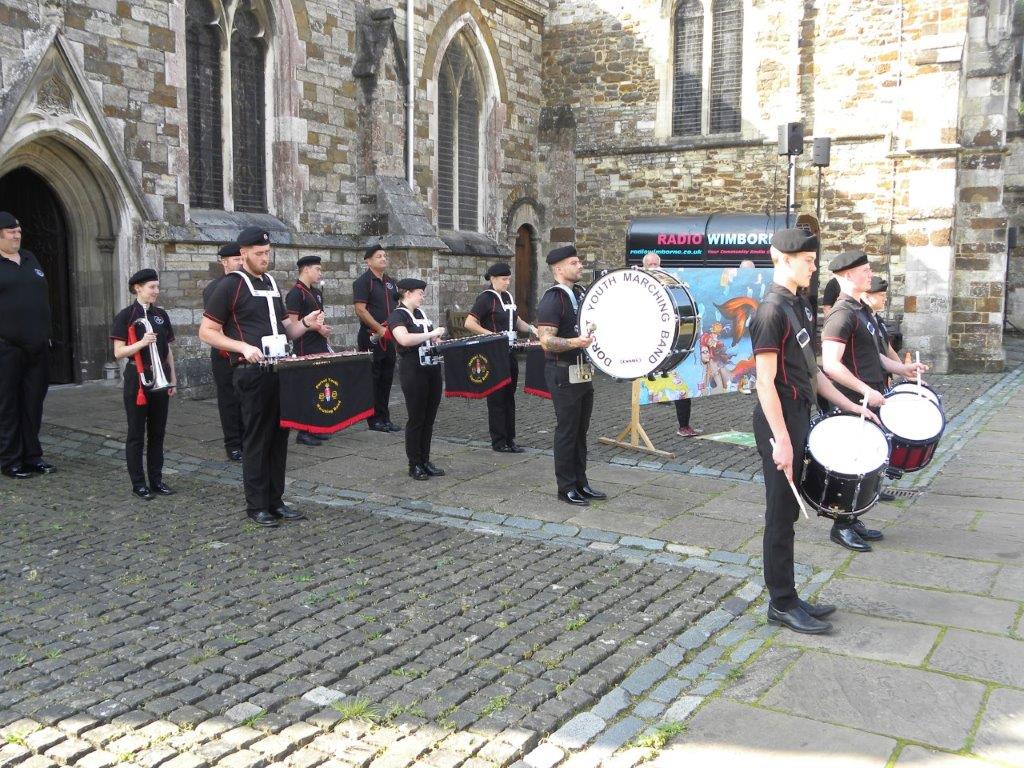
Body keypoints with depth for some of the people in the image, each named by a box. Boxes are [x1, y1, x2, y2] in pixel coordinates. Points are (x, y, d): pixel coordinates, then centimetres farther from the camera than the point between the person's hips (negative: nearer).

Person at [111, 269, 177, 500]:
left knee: (158, 432, 10)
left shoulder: (161, 314, 9)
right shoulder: (126, 315, -6)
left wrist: (173, 378, 10)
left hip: (160, 378, 5)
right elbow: (118, 352, -10)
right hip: (137, 378, -5)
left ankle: (156, 479, 18)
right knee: (136, 434, 3)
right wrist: (141, 343, -24)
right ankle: (138, 483, 9)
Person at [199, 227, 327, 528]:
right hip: (253, 374, -7)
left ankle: (276, 501, 19)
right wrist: (243, 347, -20)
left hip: (280, 370, 7)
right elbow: (207, 331, -7)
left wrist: (305, 323, 3)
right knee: (256, 440, 0)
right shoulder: (230, 285, -5)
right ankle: (257, 506, 9)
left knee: (279, 438, 10)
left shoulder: (271, 283, 17)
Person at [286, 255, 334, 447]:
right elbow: (292, 324, -16)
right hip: (306, 350, -8)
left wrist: (324, 333, 20)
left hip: (320, 347, 8)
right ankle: (302, 432, 2)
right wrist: (317, 327, -18)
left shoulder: (317, 292, 16)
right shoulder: (295, 293, -11)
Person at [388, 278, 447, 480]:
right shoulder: (397, 316, -8)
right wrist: (431, 334, -20)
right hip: (414, 370, -7)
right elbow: (404, 339, -27)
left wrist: (439, 339, 6)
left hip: (432, 368, 7)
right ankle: (414, 465, 9)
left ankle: (425, 461, 20)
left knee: (429, 418, 11)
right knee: (416, 418, -1)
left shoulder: (421, 314, 16)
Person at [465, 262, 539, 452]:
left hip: (509, 353, 8)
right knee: (497, 398, -1)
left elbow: (516, 321, 23)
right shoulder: (486, 298, -10)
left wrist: (531, 328, 5)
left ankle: (510, 439, 19)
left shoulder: (508, 297, 13)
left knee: (509, 396, 11)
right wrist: (491, 335, -23)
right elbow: (469, 324, -16)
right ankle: (499, 442, 7)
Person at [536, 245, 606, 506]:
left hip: (584, 373, 9)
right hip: (564, 374, -8)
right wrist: (576, 342, -35)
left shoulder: (580, 293, 13)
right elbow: (547, 341, -22)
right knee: (567, 431, 0)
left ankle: (581, 483, 24)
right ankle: (566, 488, 10)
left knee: (581, 430, 14)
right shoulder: (552, 300, -15)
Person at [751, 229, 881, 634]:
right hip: (780, 423, -9)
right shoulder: (771, 311, -17)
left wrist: (848, 405, 15)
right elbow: (766, 381, -20)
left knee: (790, 511, 15)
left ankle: (788, 597, 25)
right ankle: (782, 605, 11)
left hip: (800, 418, 9)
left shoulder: (799, 306, 12)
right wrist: (781, 439, -22)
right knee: (781, 515, 0)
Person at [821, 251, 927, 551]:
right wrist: (867, 391, -25)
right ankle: (842, 527, 9)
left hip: (870, 399, 10)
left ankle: (853, 521, 25)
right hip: (855, 403, -10)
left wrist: (900, 368, 16)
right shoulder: (842, 314, -17)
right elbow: (831, 364, -25)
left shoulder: (861, 309, 14)